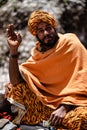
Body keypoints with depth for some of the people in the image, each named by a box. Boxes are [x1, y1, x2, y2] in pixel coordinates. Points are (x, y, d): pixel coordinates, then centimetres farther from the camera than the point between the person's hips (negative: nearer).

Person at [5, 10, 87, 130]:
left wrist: (64, 107, -22)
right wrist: (13, 50, -11)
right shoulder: (37, 53, 8)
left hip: (73, 101, -4)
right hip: (48, 102, 4)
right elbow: (16, 81, -1)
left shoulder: (70, 42, -5)